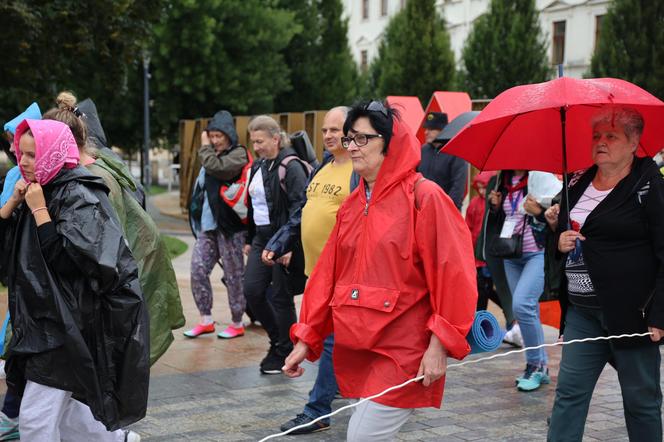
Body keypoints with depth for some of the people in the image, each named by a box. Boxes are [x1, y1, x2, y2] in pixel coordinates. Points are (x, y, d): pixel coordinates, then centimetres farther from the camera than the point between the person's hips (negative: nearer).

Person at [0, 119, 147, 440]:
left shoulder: (78, 196, -14)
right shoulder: (39, 190, 10)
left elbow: (67, 257, -24)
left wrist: (39, 211, -19)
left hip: (67, 321, -9)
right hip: (41, 316, 9)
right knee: (56, 410, 17)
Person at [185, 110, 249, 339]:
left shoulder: (238, 154, -7)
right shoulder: (213, 155, 17)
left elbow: (215, 167, -24)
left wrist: (204, 147, -9)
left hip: (229, 226, -7)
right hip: (208, 225, 7)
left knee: (233, 275, 2)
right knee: (198, 269, 0)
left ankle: (237, 323, 12)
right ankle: (206, 320, 10)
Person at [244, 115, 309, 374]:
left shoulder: (291, 167, -13)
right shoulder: (258, 166, 13)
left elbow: (299, 208, -19)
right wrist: (249, 239, 21)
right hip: (261, 238, 8)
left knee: (281, 297, 0)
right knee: (252, 291, 2)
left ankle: (283, 353, 14)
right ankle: (278, 339, 22)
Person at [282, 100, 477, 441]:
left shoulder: (424, 196, -10)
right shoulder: (352, 205, 11)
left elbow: (452, 273, -13)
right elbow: (327, 274, 11)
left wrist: (440, 343, -16)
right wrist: (305, 338, 9)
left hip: (402, 352, -7)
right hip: (354, 347, 7)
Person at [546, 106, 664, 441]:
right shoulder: (578, 184, 12)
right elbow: (564, 233, 26)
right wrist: (559, 240, 1)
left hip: (630, 312, -6)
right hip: (582, 310, 6)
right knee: (569, 392, 5)